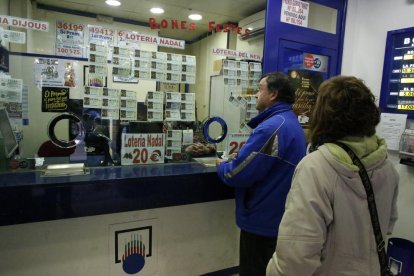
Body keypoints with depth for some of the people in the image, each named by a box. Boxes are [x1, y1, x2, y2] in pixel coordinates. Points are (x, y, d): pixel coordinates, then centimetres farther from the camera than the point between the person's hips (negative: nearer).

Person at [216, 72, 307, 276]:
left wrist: (222, 166, -4)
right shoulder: (291, 122, 9)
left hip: (263, 221, -9)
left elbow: (238, 174, -25)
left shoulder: (271, 127, -25)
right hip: (280, 217, 10)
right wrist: (238, 158, 6)